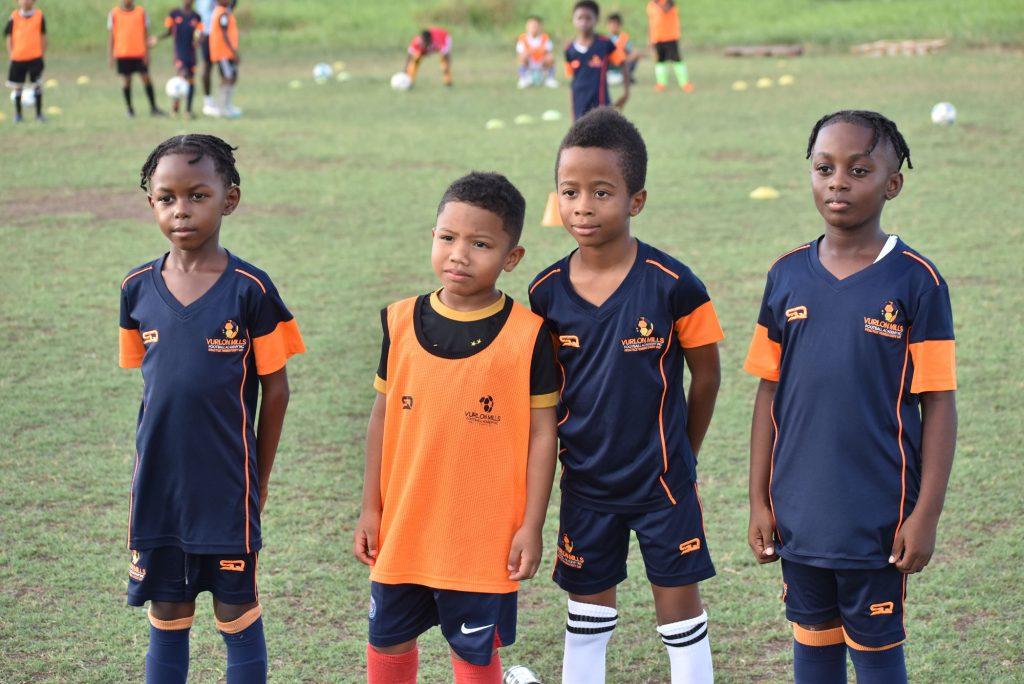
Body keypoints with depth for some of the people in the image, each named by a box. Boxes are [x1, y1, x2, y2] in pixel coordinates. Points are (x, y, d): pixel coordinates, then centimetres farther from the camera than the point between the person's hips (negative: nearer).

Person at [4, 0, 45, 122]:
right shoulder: (14, 17, 0)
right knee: (18, 87, 6)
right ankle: (18, 114, 17)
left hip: (35, 57, -1)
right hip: (17, 58, 1)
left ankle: (39, 113, 10)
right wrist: (11, 54, -1)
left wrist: (42, 54, 4)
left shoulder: (39, 16, 0)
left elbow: (43, 36, 8)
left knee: (37, 85, 0)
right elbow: (8, 36, 6)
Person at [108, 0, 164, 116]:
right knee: (126, 80, 4)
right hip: (122, 53, 0)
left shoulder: (141, 12, 3)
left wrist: (147, 53, -1)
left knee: (146, 78, -2)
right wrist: (110, 54, 3)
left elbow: (145, 34, 5)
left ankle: (153, 108, 5)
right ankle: (129, 108, 14)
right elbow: (112, 36, 7)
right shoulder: (114, 13, 4)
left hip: (139, 53, 0)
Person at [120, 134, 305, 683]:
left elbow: (275, 390, -4)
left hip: (227, 483, -3)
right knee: (167, 614, 12)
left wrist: (257, 481, -1)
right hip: (157, 482, 3)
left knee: (237, 610, 7)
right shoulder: (138, 289, 1)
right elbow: (149, 382, 11)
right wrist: (156, 461, 8)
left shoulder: (250, 289, -10)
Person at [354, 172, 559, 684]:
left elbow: (541, 434, -6)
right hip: (403, 526, 3)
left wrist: (531, 525, -7)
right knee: (388, 640, 16)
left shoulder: (527, 335, -11)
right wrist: (370, 508, 7)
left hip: (484, 535, -3)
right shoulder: (401, 322, -1)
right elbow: (382, 417, 6)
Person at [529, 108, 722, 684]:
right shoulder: (547, 292, -6)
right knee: (588, 612, 14)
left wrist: (680, 457, 3)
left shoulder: (672, 285, -16)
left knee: (679, 604, 8)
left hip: (661, 481, -3)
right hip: (585, 484, 3)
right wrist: (565, 448, 5)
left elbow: (706, 377, -5)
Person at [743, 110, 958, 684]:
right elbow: (770, 393, 7)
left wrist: (926, 513, -11)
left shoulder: (916, 281, -9)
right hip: (800, 512, 4)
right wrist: (760, 500, 6)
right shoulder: (788, 276, 2)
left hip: (878, 513, -4)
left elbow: (939, 404, -8)